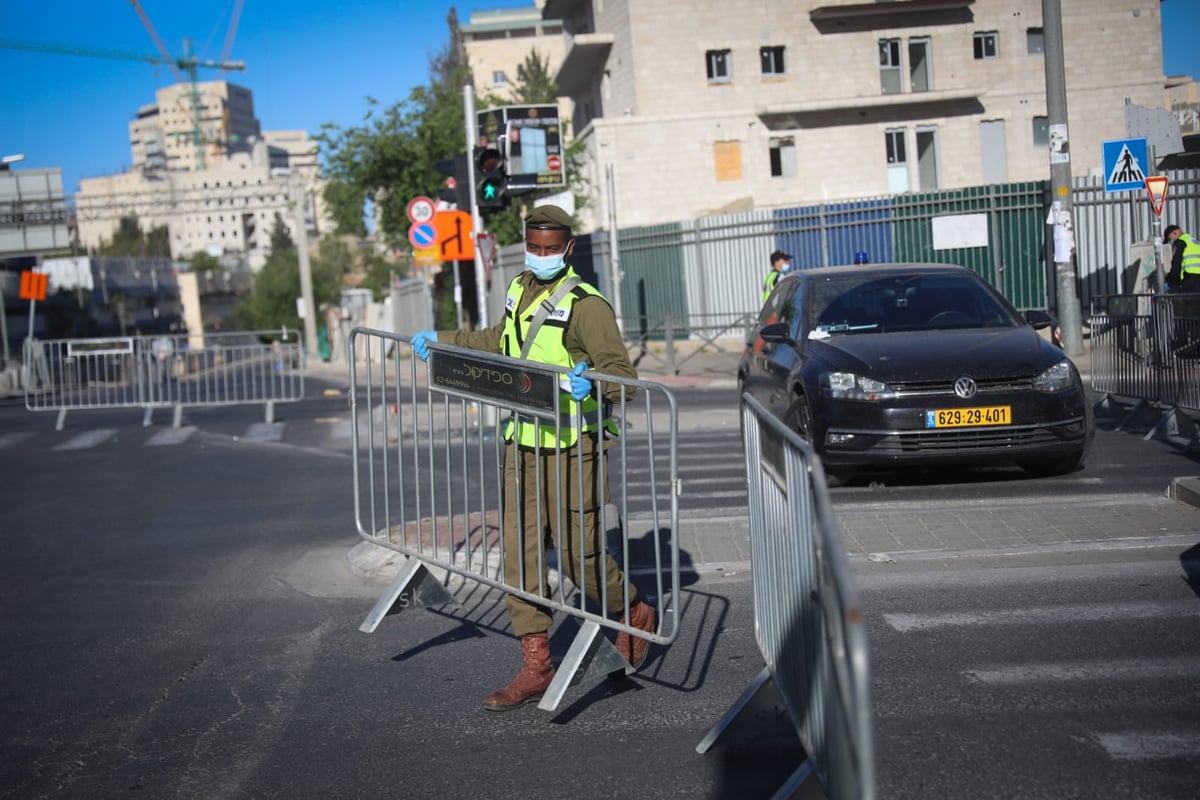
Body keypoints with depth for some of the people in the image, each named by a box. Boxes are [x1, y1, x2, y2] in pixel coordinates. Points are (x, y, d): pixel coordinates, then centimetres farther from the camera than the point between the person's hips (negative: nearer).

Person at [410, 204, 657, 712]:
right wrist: (440, 340, 26)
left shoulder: (585, 304, -13)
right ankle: (537, 668, 11)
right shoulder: (520, 288, 11)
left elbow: (623, 373, -17)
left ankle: (636, 614, 29)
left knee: (578, 553, -1)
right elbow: (499, 341, 31)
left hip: (571, 449, -7)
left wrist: (591, 381, -37)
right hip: (522, 443, 7)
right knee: (519, 553, 4)